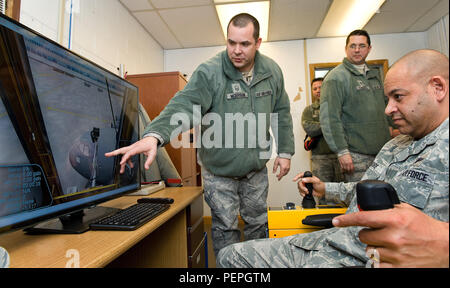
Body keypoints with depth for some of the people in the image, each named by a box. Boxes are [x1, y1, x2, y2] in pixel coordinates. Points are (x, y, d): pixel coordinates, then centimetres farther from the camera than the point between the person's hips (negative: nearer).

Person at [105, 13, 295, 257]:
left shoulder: (272, 71, -2)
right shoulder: (209, 72, -17)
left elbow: (282, 114, 6)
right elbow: (184, 105, -30)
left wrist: (285, 151, 4)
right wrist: (154, 135, -48)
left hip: (256, 168, 5)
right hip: (219, 171, -4)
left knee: (258, 222, 22)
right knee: (225, 227, 11)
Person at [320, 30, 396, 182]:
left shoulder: (375, 74, 17)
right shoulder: (336, 77, -8)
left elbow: (386, 104, 30)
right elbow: (329, 118, -17)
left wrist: (390, 127, 18)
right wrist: (342, 151, -20)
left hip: (383, 149, 7)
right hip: (356, 154, -7)